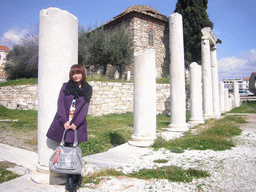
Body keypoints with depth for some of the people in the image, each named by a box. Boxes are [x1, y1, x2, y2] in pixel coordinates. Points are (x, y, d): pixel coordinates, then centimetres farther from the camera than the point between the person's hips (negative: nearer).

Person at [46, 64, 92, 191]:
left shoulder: (87, 89, 7)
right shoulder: (66, 87, 8)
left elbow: (85, 108, 0)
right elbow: (60, 103, 0)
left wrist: (76, 123, -10)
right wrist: (65, 121, -11)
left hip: (77, 124, 0)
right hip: (63, 122, 1)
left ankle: (71, 180, 12)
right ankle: (73, 179, 14)